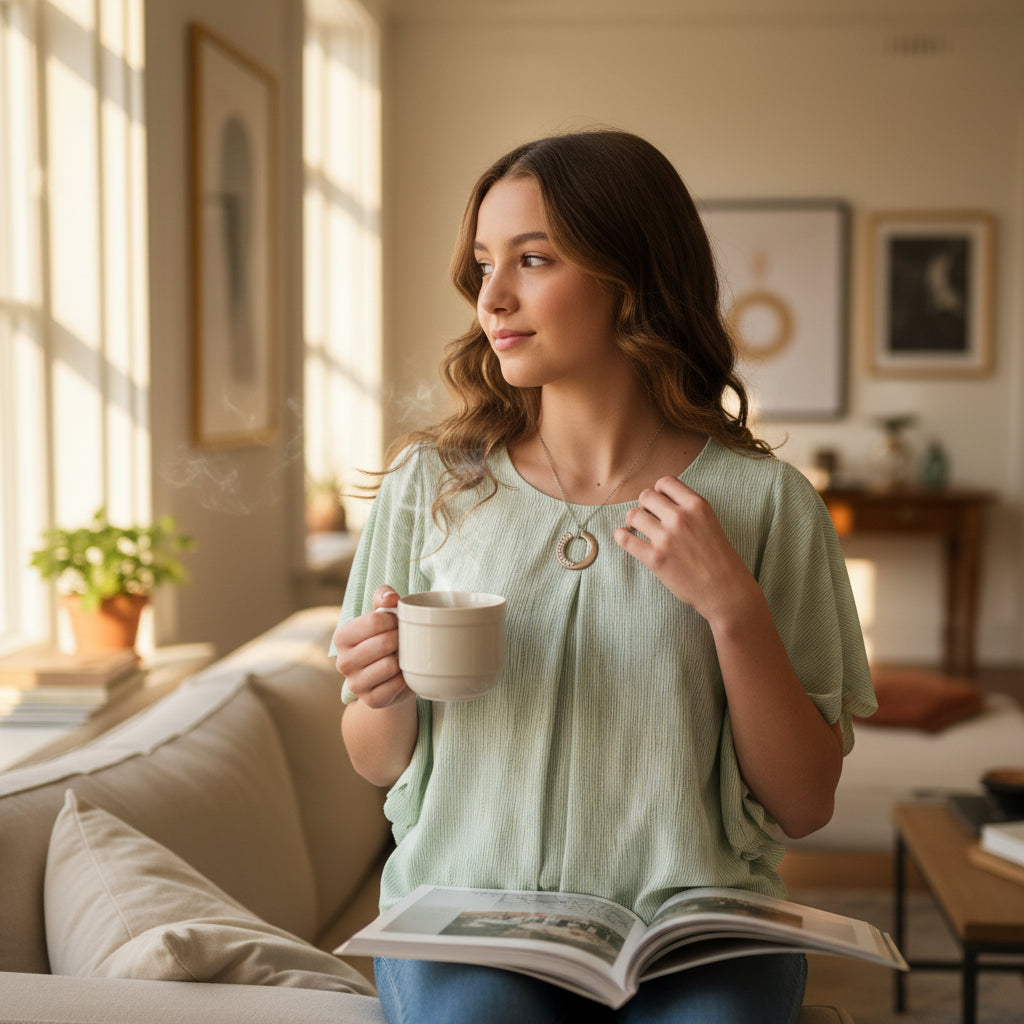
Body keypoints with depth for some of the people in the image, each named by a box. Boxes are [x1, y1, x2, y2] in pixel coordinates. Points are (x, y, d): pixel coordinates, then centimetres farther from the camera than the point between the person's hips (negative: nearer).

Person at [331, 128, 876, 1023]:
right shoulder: (431, 484, 4)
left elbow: (805, 804, 1)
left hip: (691, 931, 0)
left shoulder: (762, 502, -1)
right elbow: (379, 765, 13)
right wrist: (387, 696, -10)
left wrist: (735, 608, -12)